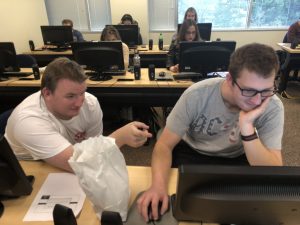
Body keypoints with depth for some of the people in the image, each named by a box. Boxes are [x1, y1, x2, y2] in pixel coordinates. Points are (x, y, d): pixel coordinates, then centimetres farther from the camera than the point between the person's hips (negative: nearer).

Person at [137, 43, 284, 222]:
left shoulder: (273, 108, -23)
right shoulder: (197, 95, -26)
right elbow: (164, 145, -23)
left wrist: (247, 126, -42)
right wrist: (158, 184, -42)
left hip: (237, 160, 2)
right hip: (192, 154, -1)